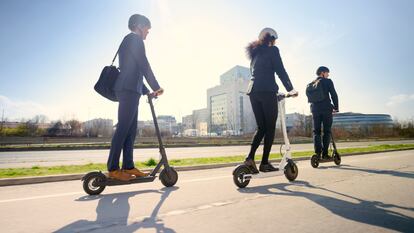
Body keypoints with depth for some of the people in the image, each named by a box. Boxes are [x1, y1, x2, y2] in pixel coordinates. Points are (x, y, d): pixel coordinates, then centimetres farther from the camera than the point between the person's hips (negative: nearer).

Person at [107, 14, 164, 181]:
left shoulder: (128, 42, 29)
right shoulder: (134, 39, 0)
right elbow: (144, 66, -8)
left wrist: (147, 91, 22)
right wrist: (156, 87, -2)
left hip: (128, 89, 10)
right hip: (129, 89, -10)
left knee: (130, 130, 5)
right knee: (123, 128, -12)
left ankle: (128, 166, 6)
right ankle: (113, 169, -10)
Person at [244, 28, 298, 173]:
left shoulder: (254, 53, 25)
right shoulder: (272, 50, 4)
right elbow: (280, 71, -4)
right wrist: (290, 89, 2)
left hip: (253, 91, 7)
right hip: (267, 91, -7)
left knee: (261, 127, 9)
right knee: (270, 127, 0)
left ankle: (250, 157, -6)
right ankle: (265, 163, 0)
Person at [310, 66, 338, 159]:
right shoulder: (327, 81, 1)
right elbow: (334, 95, -3)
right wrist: (336, 107, 4)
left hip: (315, 109, 4)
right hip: (326, 109, -4)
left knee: (316, 131, 5)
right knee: (326, 131, 1)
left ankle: (317, 153, -3)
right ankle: (325, 153, -1)